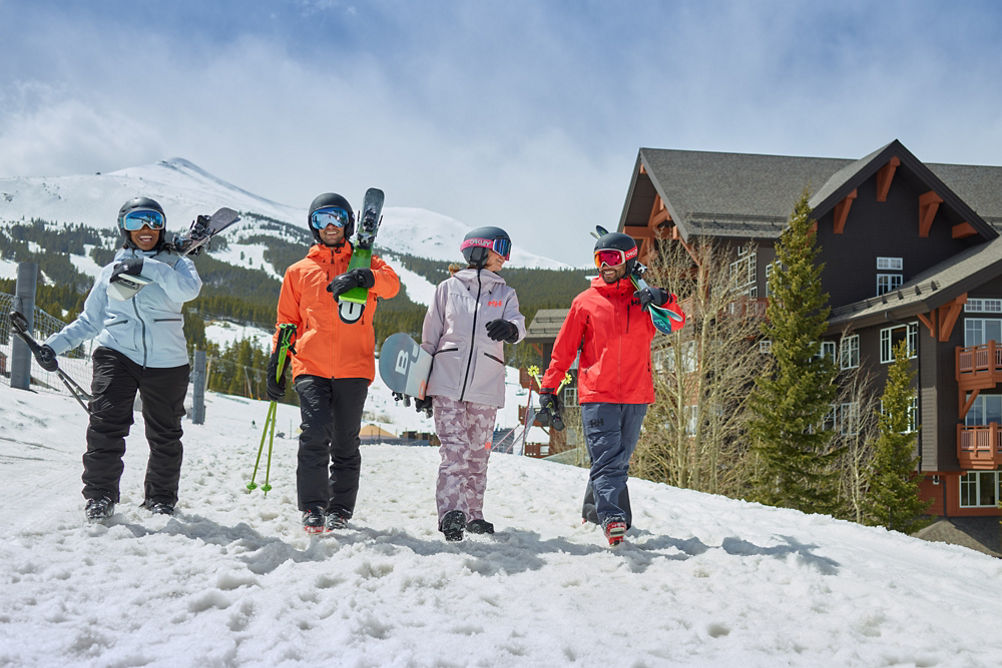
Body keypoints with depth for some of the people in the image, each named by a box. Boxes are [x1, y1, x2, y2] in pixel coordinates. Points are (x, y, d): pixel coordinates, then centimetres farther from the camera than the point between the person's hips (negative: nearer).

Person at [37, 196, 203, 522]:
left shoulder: (175, 264, 9)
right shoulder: (111, 272, 15)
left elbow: (189, 289, -15)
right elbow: (89, 321, 18)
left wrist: (147, 269, -23)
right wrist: (55, 344, 4)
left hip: (166, 360, 0)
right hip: (116, 353, 1)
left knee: (164, 434, 7)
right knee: (105, 424, -15)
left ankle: (161, 499, 23)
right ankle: (99, 497, -4)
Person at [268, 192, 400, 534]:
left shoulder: (363, 263, 14)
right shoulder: (299, 271, 17)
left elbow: (391, 283, -8)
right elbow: (287, 320, 20)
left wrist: (361, 277, -28)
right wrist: (276, 364, 12)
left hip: (353, 367, 0)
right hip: (311, 366, 0)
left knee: (345, 442, 4)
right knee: (315, 431, -16)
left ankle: (340, 509, 16)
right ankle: (312, 508, -6)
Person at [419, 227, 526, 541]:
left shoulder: (506, 294, 16)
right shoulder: (448, 288, 11)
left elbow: (517, 323, -6)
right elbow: (430, 337, 13)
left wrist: (510, 328, -31)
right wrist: (423, 384, 10)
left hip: (486, 386, 2)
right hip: (447, 381, -2)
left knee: (478, 454, 6)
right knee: (455, 450, -15)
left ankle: (472, 514, 16)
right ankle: (452, 513, -22)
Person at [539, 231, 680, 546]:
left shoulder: (644, 300, 11)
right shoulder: (585, 301, 8)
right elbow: (564, 348, 11)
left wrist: (661, 300, -21)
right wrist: (549, 386, 7)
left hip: (635, 396, 2)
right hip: (596, 395, -2)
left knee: (619, 460, 9)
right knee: (606, 458, -13)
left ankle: (598, 509, 22)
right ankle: (612, 518, -23)